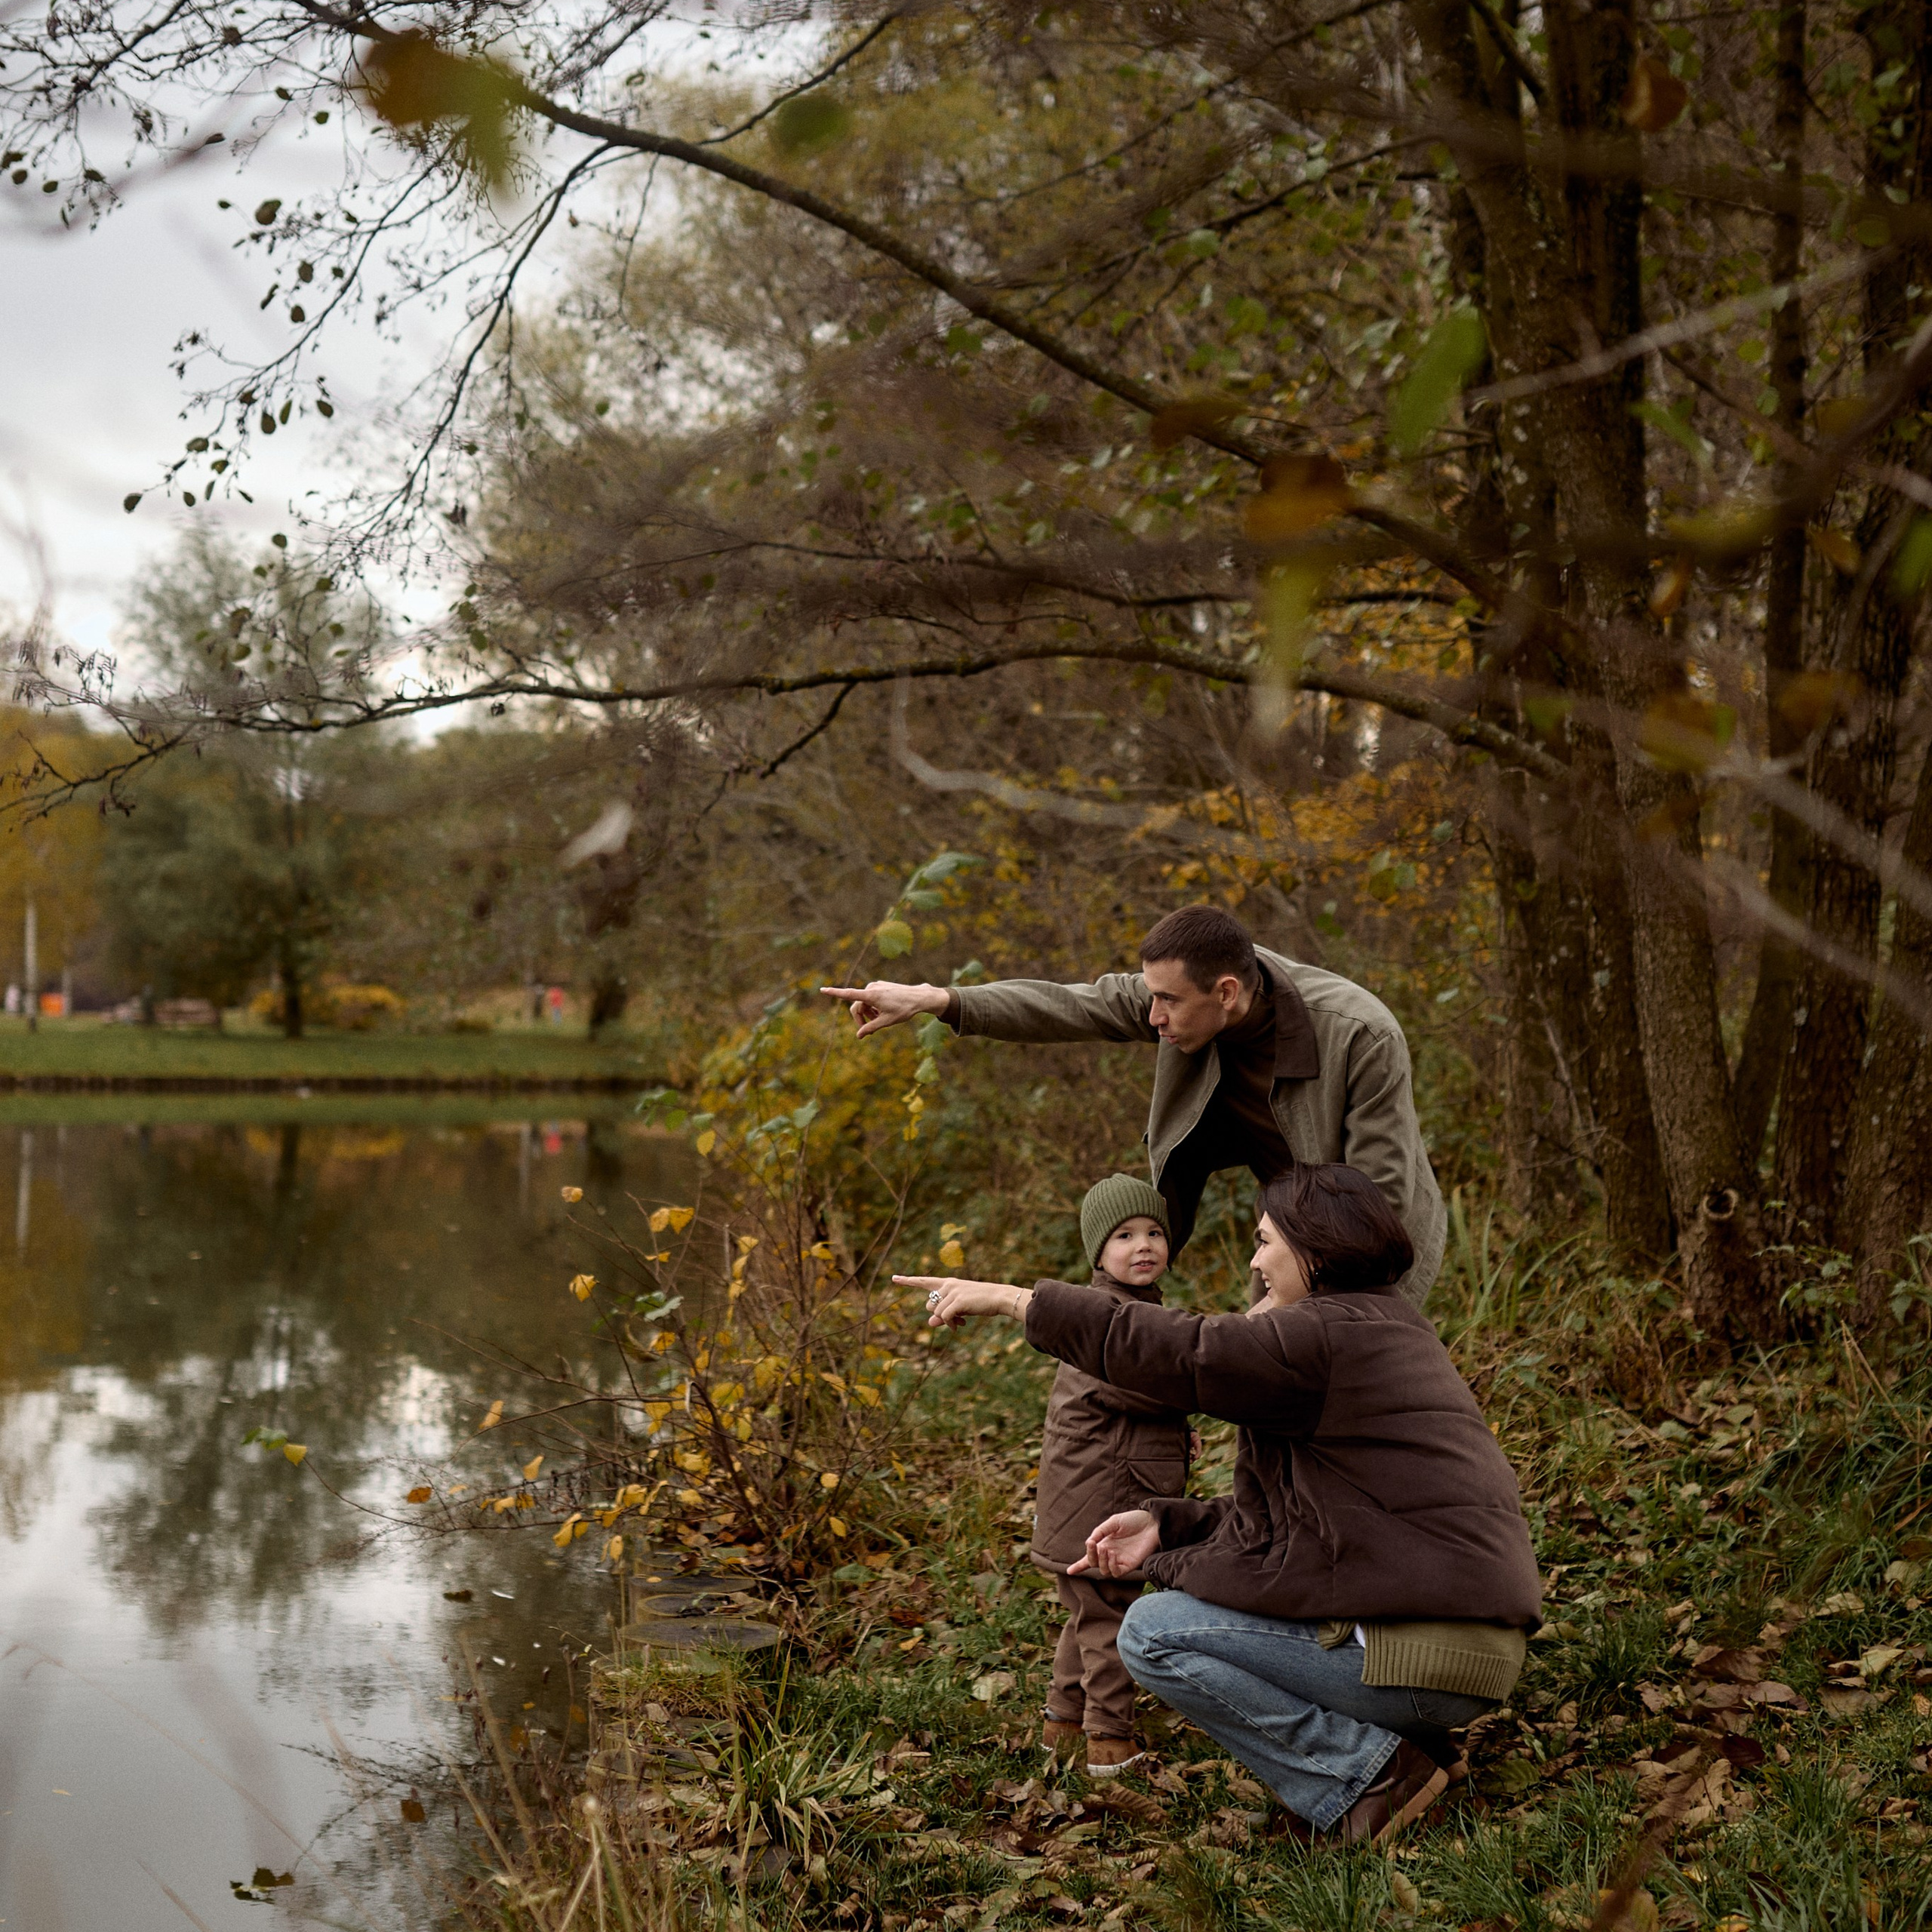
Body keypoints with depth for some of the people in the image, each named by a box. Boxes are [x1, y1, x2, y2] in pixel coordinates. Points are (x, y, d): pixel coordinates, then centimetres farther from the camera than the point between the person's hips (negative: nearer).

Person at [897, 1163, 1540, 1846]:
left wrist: (1011, 1298, -9)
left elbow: (1176, 1352, -16)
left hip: (1427, 1654, -10)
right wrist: (1166, 1524, 9)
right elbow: (1275, 1509, 18)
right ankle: (1398, 1751, 10)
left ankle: (1371, 1772, -6)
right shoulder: (1386, 1333, 17)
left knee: (1153, 1634, -6)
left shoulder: (1331, 1336, -14)